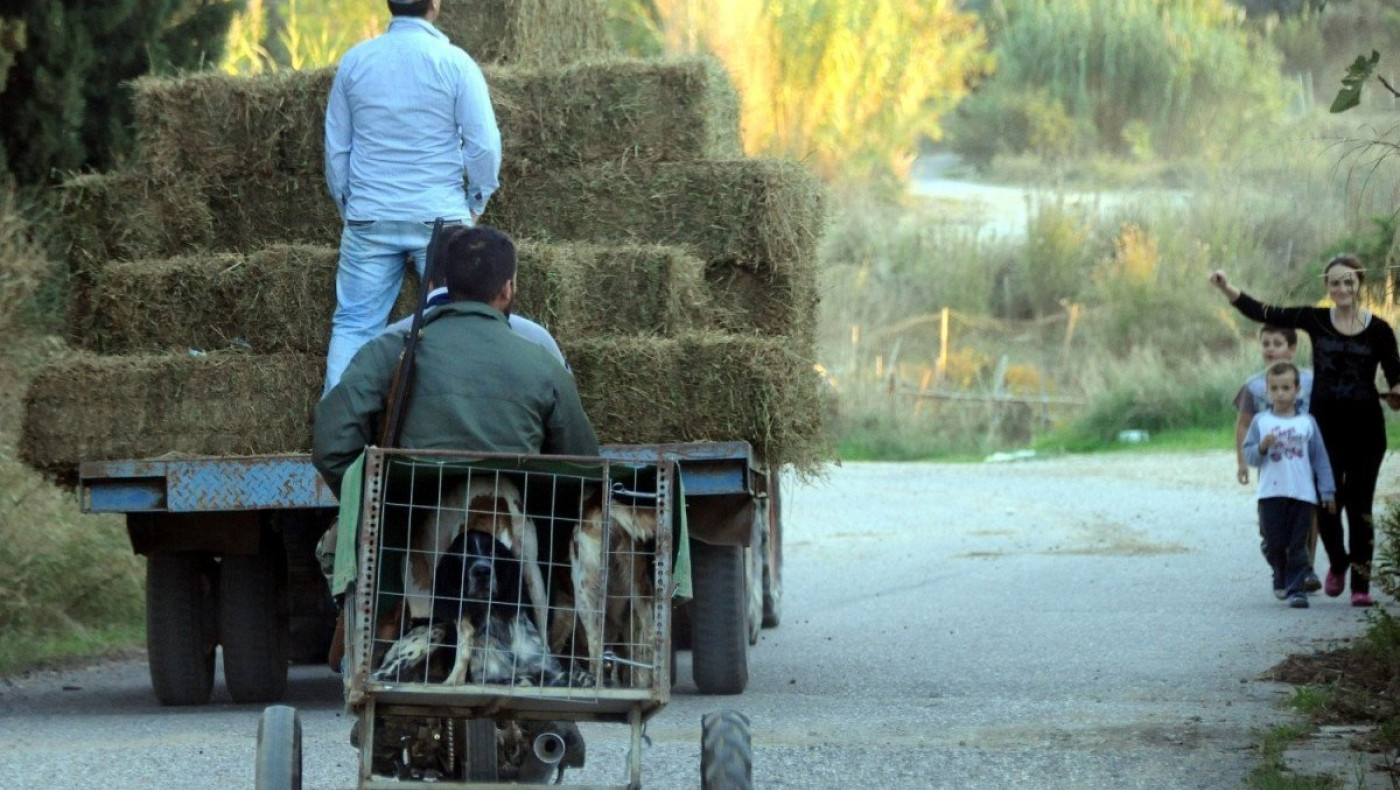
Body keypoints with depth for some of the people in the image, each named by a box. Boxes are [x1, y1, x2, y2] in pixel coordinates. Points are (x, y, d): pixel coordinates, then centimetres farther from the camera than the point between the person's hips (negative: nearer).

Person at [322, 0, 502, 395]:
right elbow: (484, 144, -6)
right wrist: (476, 202, 9)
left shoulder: (354, 62, 4)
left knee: (352, 324, 5)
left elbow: (336, 146, 11)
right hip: (440, 215, -2)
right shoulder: (454, 63, -7)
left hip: (369, 219, 2)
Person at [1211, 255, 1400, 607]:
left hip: (1365, 431, -1)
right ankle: (1337, 564, 28)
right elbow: (1264, 314, -2)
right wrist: (1227, 289, -13)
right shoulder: (1316, 320, 2)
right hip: (1325, 425, 1)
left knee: (1359, 506, 1)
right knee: (1326, 505, -1)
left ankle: (1361, 584, 9)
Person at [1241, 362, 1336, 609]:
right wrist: (1262, 448, -19)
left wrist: (1327, 492, 4)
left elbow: (1320, 458, 6)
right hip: (1271, 494, 0)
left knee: (1297, 545, -3)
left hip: (1302, 494, 0)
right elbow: (1248, 455, 3)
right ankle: (1281, 579, 26)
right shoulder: (1260, 422, 4)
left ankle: (1296, 589, -1)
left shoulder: (1307, 422, 4)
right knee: (1274, 543, 2)